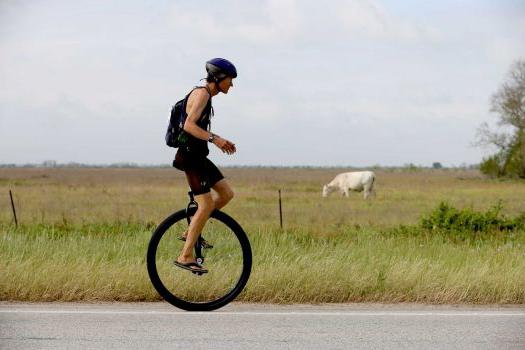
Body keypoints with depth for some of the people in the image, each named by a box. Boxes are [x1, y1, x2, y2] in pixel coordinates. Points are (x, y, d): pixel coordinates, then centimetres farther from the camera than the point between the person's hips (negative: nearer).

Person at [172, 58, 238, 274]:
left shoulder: (206, 95, 17)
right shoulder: (202, 94, -14)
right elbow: (189, 126, -26)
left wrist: (221, 141, 17)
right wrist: (214, 139, -35)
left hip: (198, 156, 10)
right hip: (191, 156, -10)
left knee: (227, 194, 10)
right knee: (206, 205, -13)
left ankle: (191, 233, 16)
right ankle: (185, 257, -12)